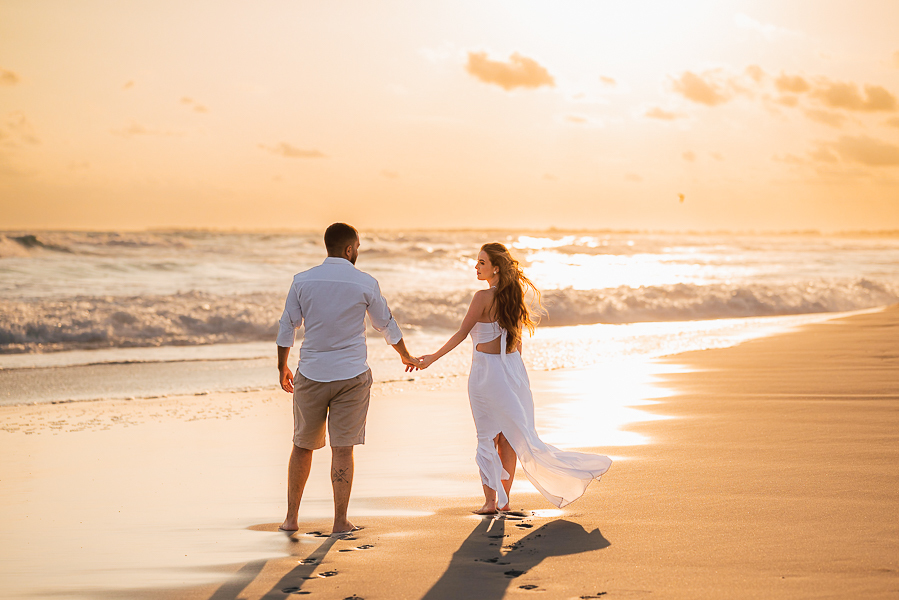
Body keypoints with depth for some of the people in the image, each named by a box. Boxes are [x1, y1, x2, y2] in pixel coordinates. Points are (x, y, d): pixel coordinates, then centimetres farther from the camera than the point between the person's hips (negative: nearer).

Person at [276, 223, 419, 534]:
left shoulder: (303, 281, -2)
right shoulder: (365, 284, -5)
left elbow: (286, 327, 4)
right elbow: (386, 325, 9)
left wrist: (282, 368, 18)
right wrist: (406, 356, 27)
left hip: (311, 376, 2)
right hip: (352, 376, -2)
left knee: (302, 446, 14)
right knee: (342, 449, 2)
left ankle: (291, 517, 18)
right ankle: (341, 521, 6)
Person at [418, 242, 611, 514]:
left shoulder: (483, 297, -16)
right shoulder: (514, 295, 5)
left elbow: (461, 334, -14)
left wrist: (433, 357, -9)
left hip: (486, 370, -6)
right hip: (512, 368, 6)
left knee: (488, 437, 2)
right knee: (508, 439, 9)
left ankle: (490, 500, 4)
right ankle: (504, 500, 14)